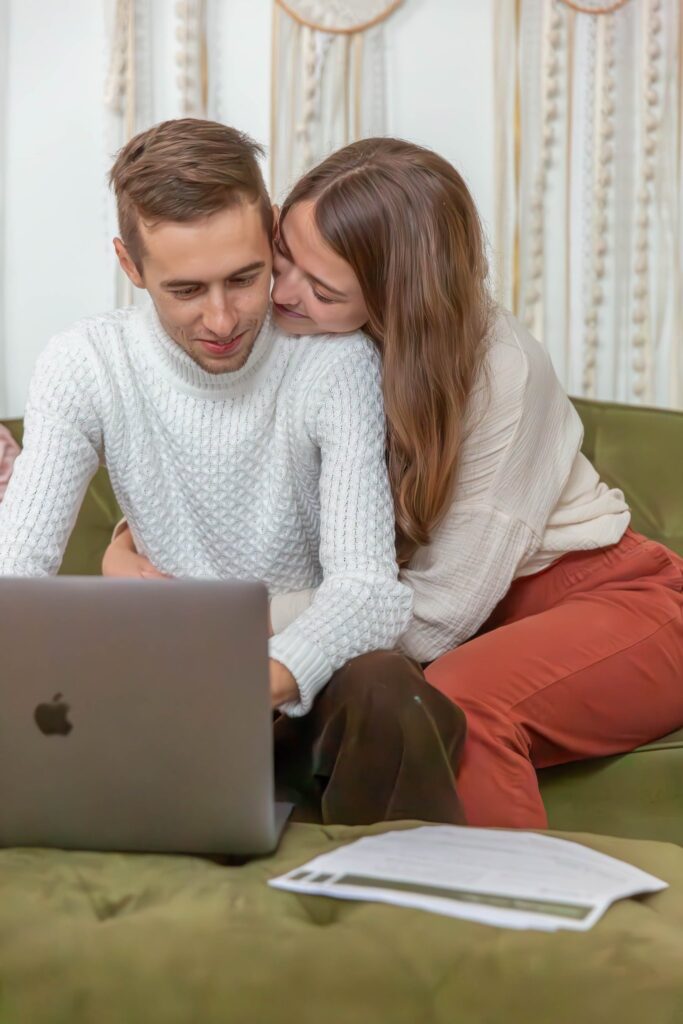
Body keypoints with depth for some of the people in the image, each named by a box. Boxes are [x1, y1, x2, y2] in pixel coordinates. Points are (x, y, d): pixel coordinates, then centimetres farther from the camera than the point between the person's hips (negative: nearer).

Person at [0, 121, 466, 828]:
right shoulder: (82, 368, -8)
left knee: (382, 691, -36)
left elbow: (369, 586, -23)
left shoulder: (336, 361, -15)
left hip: (307, 682, -1)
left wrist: (269, 678, -45)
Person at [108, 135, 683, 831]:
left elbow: (439, 612, -22)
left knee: (463, 695, -34)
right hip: (479, 625, 4)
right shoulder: (294, 345, -10)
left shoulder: (501, 369, -24)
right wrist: (131, 547, -16)